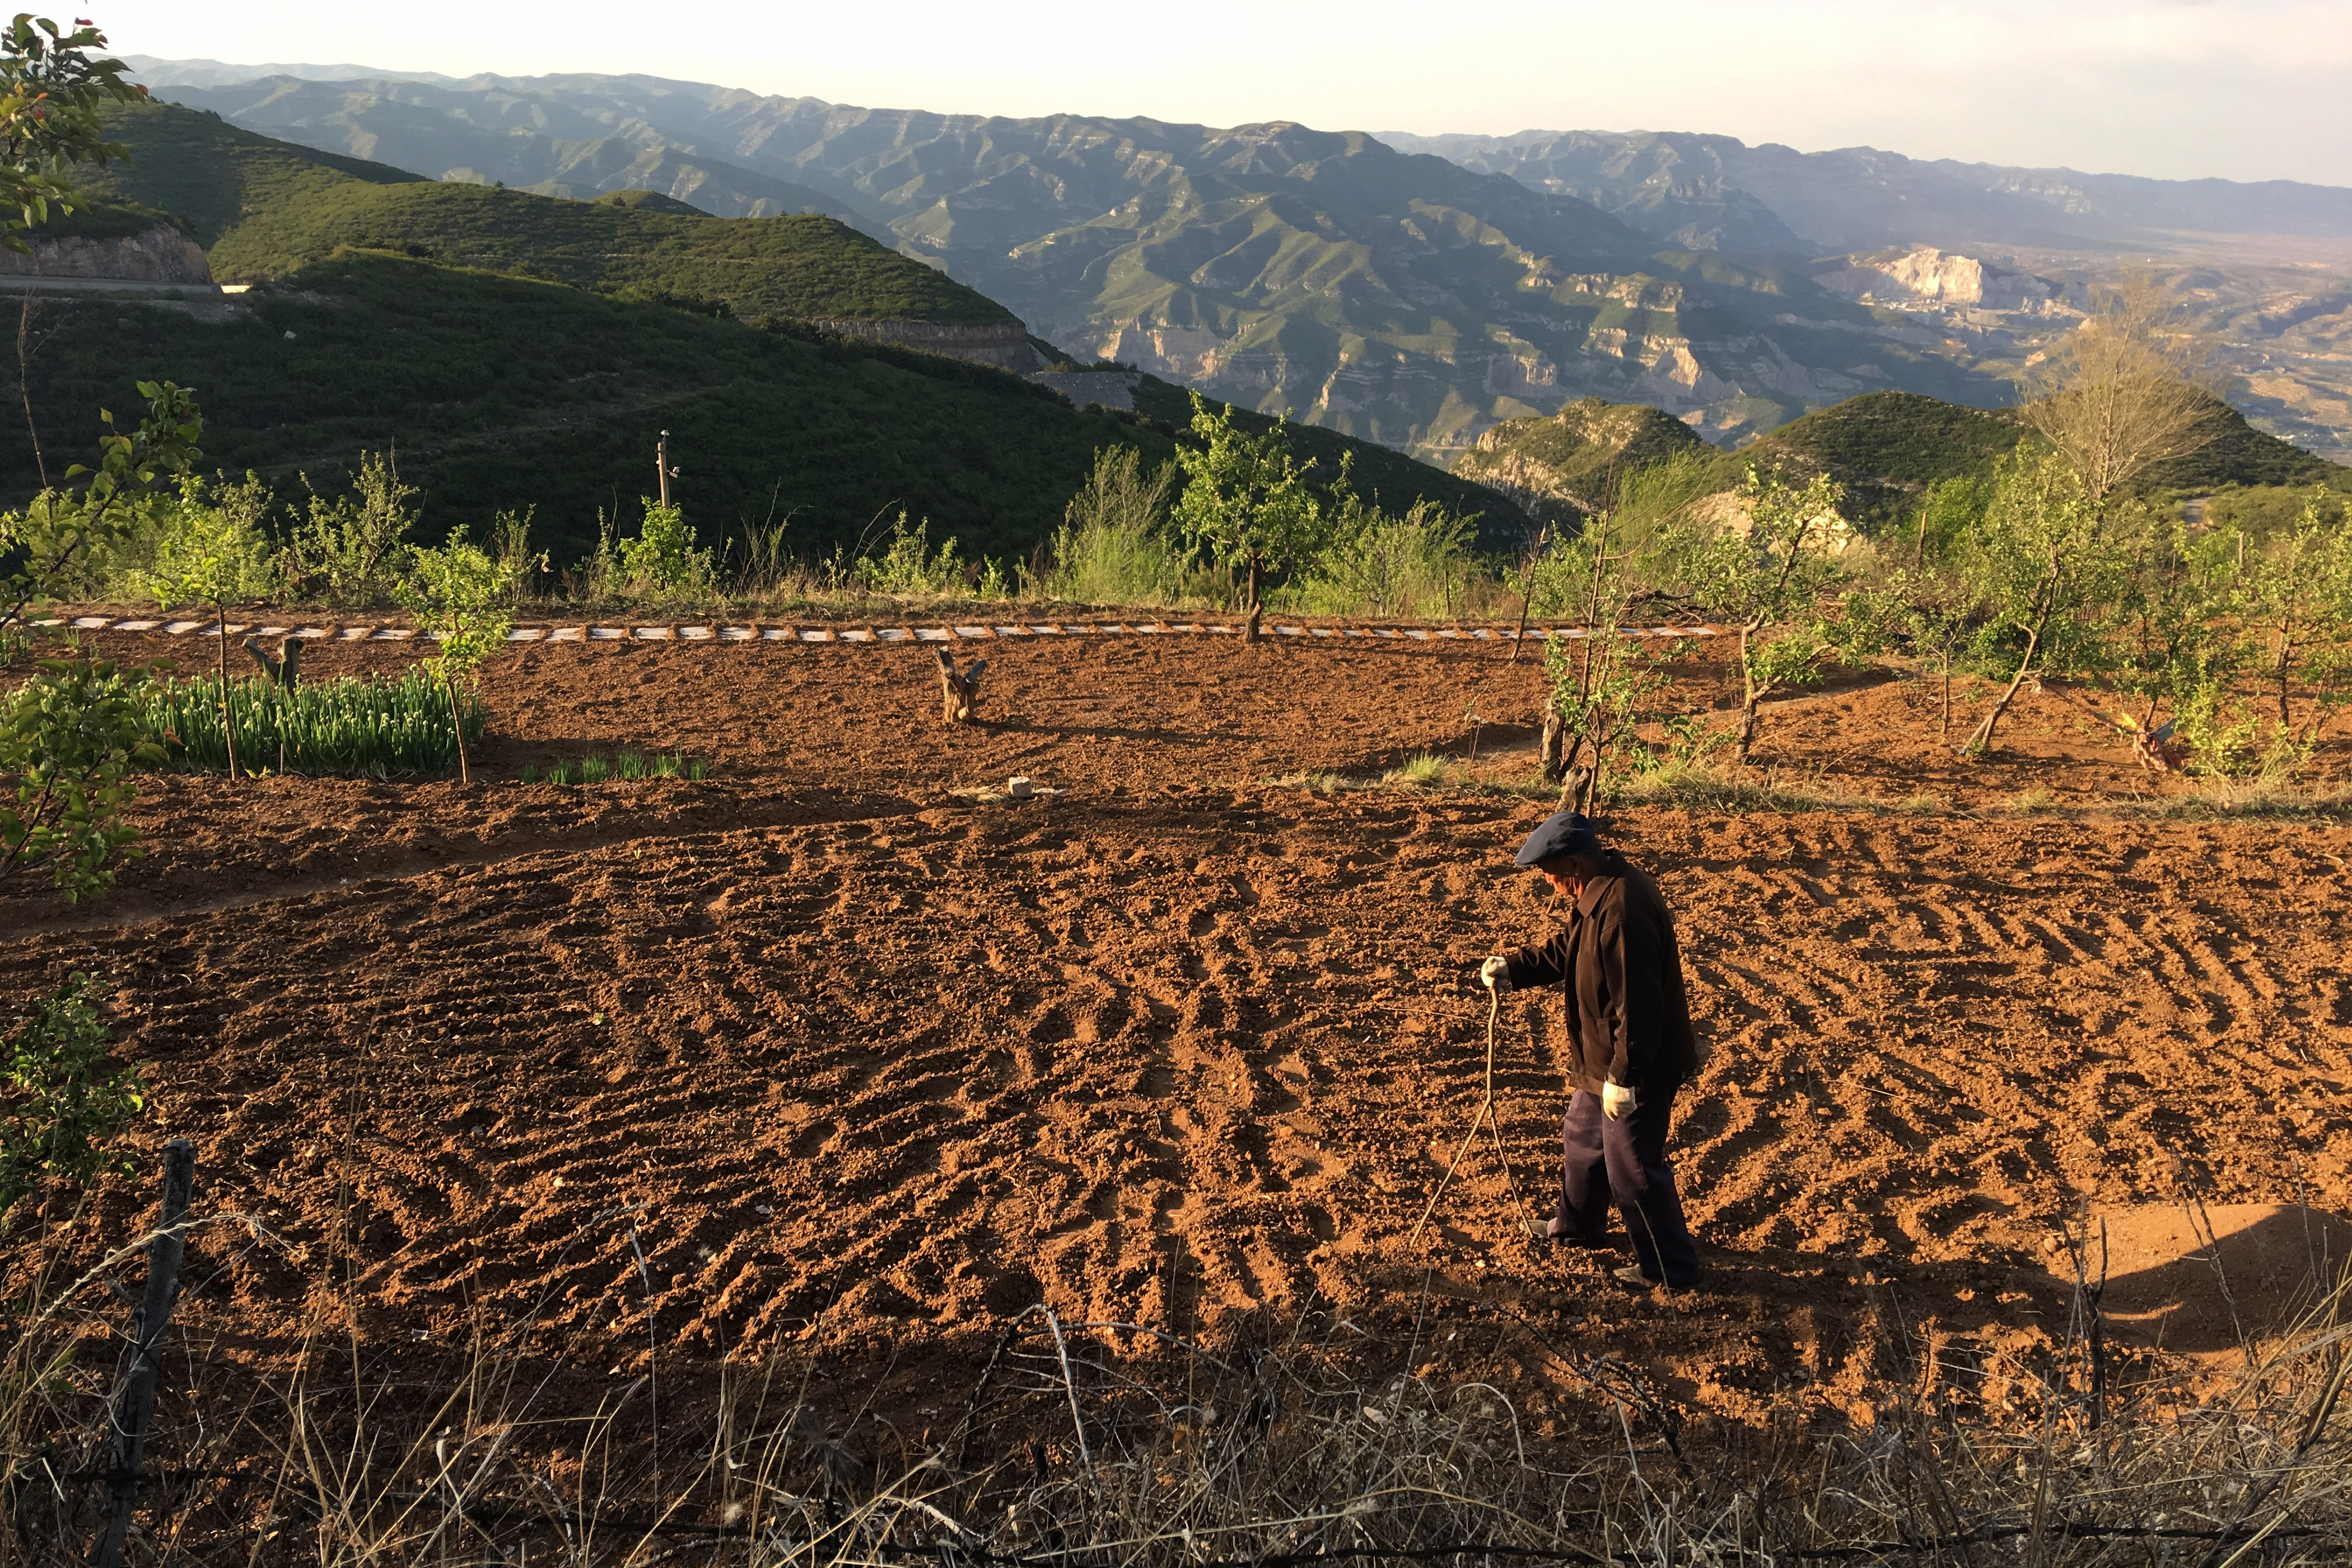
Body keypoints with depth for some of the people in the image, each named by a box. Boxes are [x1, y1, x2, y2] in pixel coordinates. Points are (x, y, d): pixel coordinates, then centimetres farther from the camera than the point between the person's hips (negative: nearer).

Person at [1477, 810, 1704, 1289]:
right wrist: (1512, 968, 5)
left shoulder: (1623, 910, -31)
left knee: (1632, 1168, 4)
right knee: (1582, 1136, 27)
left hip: (1638, 1069, -11)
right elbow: (1565, 951, 18)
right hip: (1604, 1059, 11)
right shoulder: (1597, 896, 2)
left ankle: (1669, 1266, 21)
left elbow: (1636, 1003, -31)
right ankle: (1579, 1225, 48)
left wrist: (1623, 1076, -26)